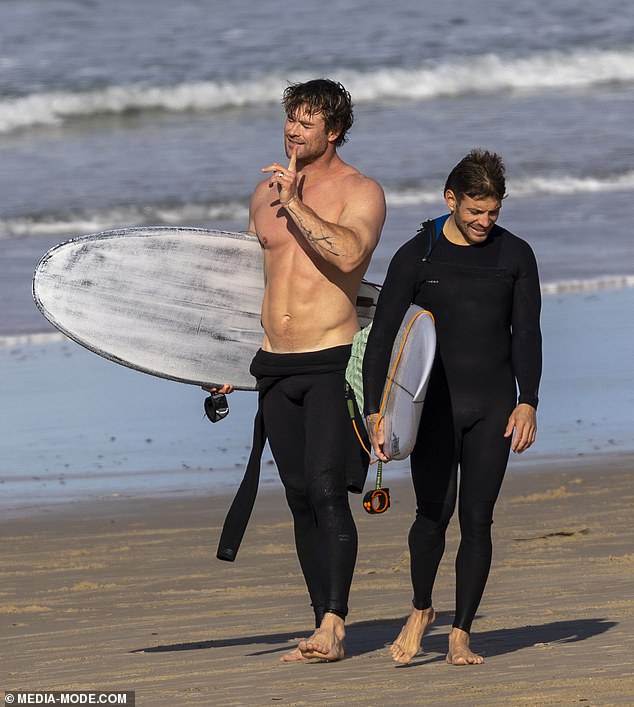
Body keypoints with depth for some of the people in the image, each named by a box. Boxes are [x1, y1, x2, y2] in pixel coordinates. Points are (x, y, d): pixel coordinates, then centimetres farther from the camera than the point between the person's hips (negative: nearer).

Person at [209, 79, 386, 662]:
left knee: (327, 492, -16)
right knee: (300, 499, 5)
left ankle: (335, 624, -17)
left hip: (332, 361, -6)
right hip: (276, 367, 6)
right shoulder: (266, 194, 14)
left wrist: (295, 202, -17)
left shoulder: (361, 192, -3)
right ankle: (324, 628, 9)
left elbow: (348, 254, -24)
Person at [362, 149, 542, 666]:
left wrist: (527, 402, -7)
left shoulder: (515, 256, 7)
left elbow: (526, 333, 6)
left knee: (477, 519, -3)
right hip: (434, 405, -2)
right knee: (434, 511, -16)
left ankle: (461, 635, 4)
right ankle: (421, 610, 8)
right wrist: (375, 410, -8)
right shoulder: (416, 256, 1)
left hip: (493, 409, 2)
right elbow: (382, 336, 1)